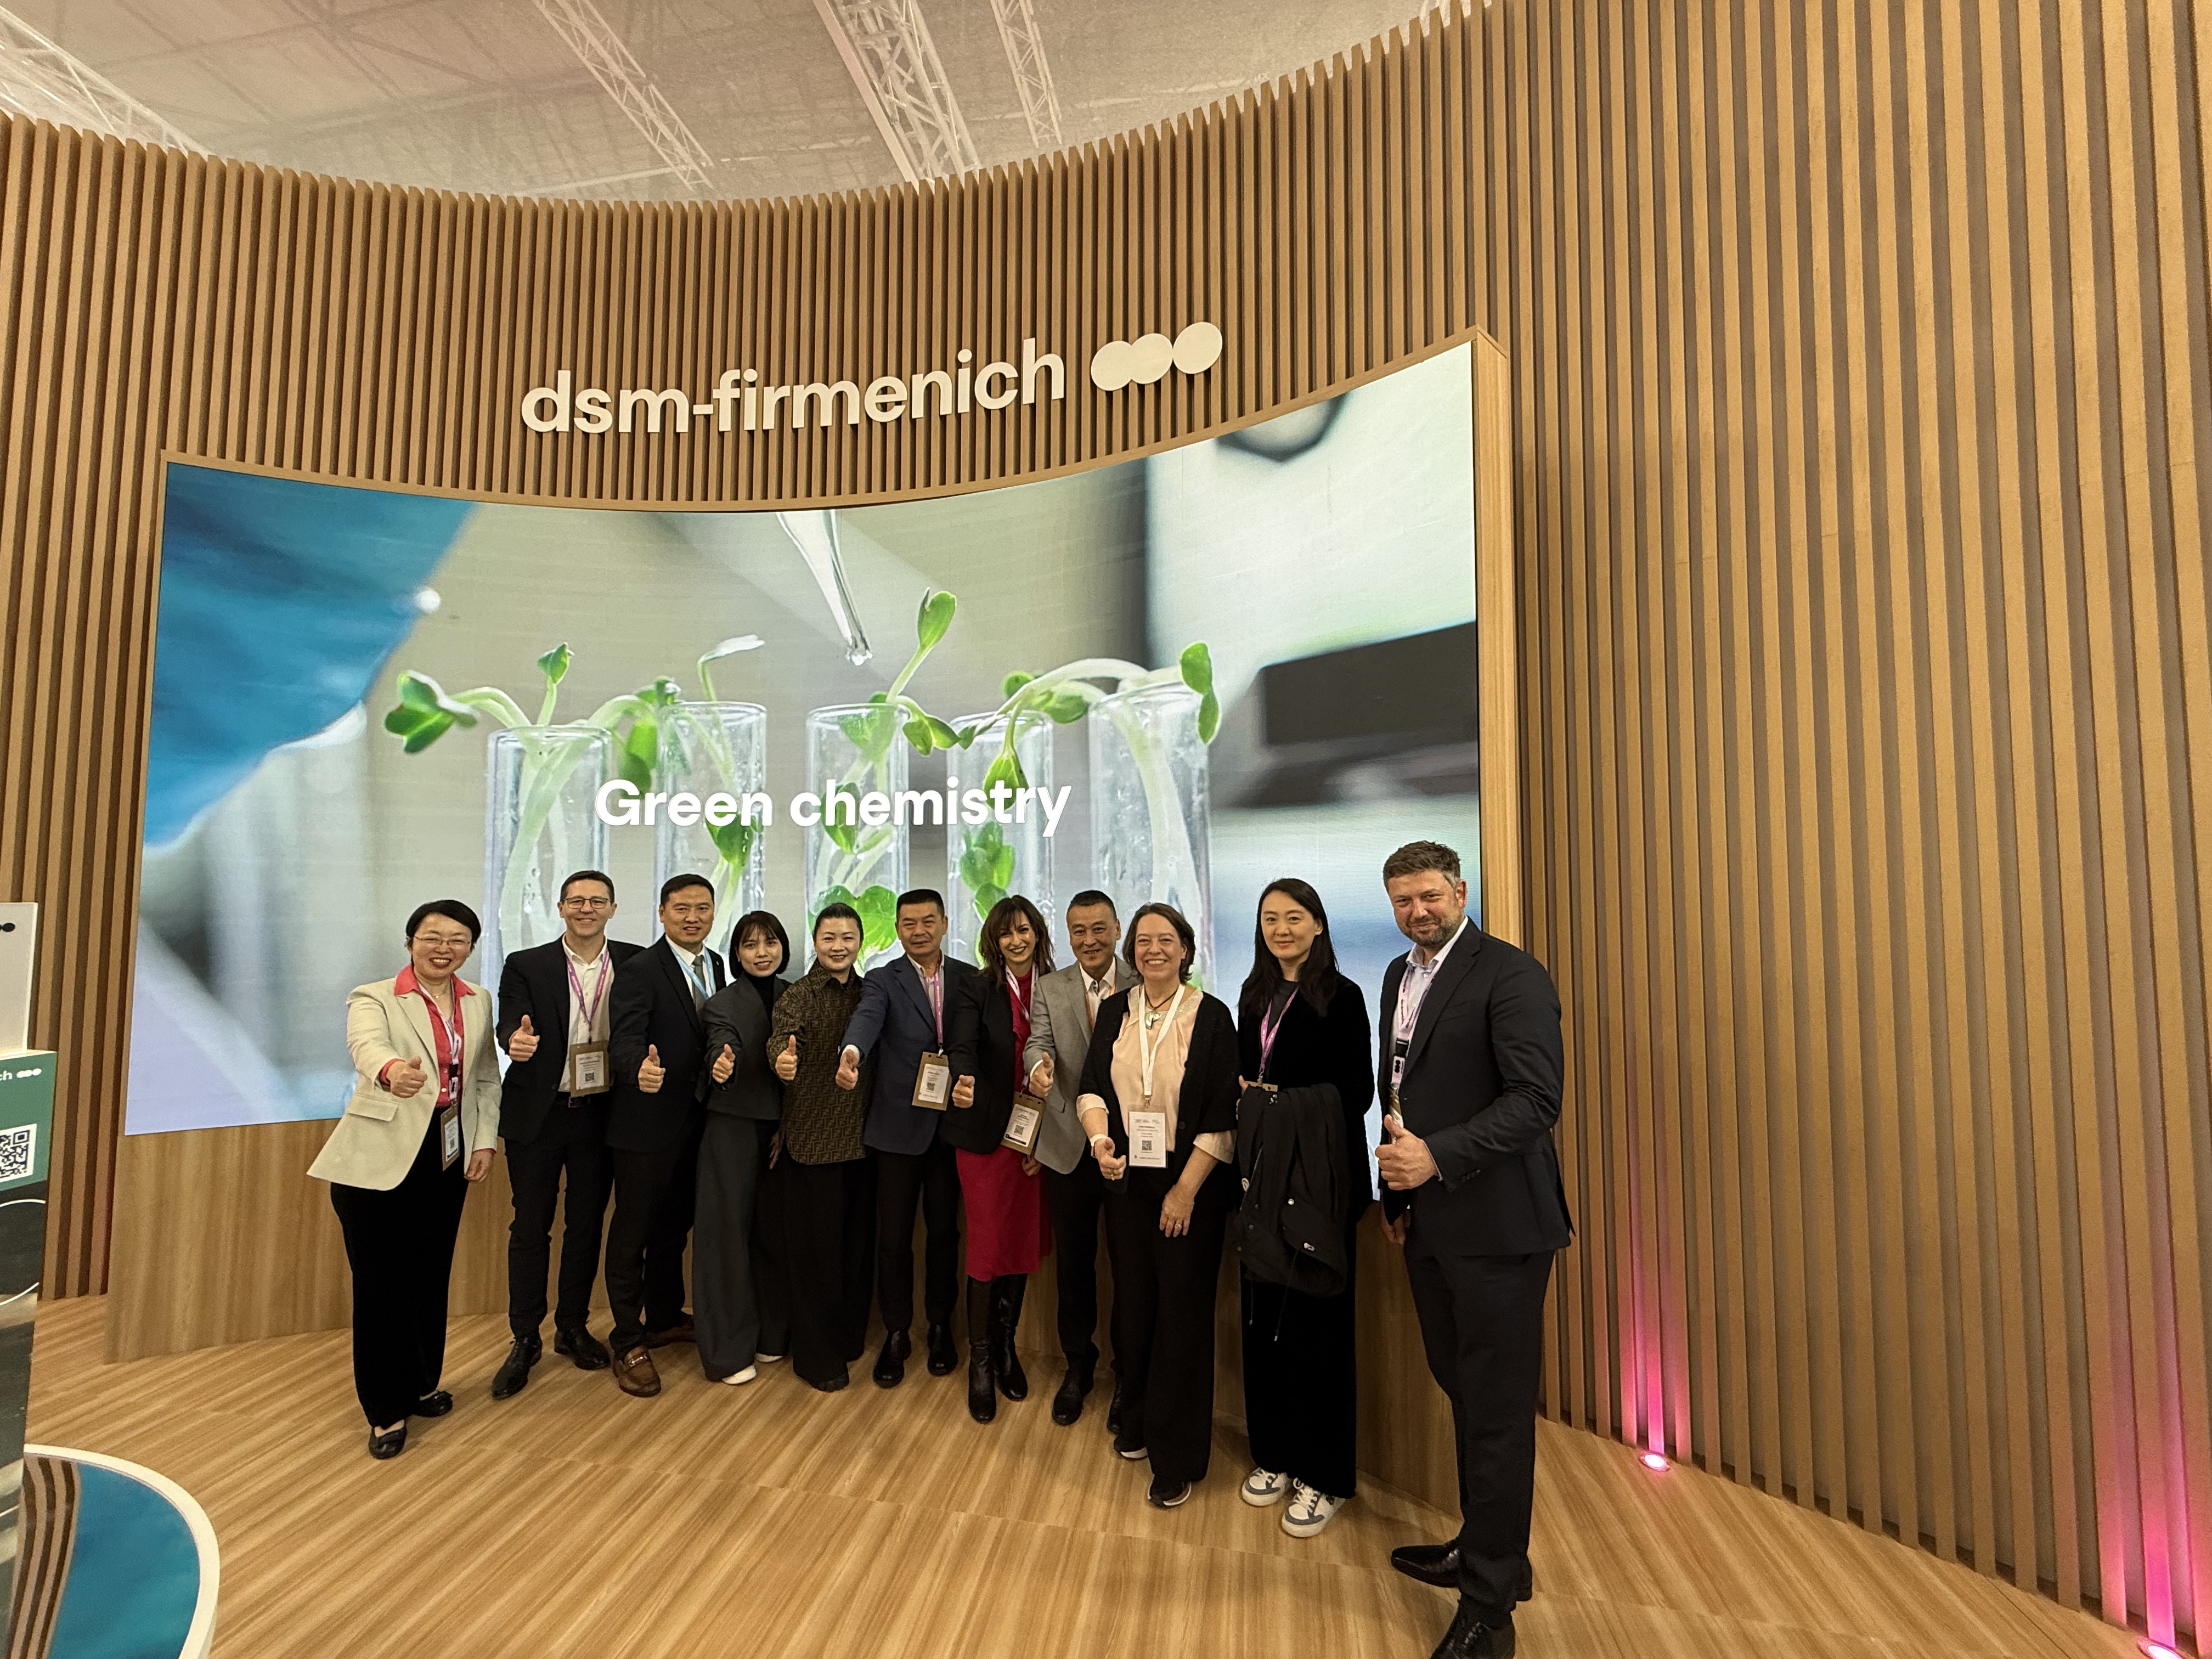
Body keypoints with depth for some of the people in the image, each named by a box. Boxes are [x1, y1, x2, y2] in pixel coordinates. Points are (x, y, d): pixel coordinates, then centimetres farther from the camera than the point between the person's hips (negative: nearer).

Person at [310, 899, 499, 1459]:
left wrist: (485, 1139, 3)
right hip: (380, 1157, -4)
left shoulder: (478, 1002, 8)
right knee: (381, 1282, 1)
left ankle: (421, 1384, 32)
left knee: (432, 1275, 13)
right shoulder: (373, 998, -7)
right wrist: (391, 1069, -50)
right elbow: (366, 1045, -29)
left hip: (448, 1156, 4)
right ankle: (386, 1410, 16)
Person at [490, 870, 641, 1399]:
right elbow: (511, 1025, -15)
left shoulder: (634, 963, -1)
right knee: (531, 1227, 7)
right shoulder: (526, 965, -3)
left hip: (600, 1114, 1)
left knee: (587, 1223, 13)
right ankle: (524, 1340, 23)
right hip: (537, 1115, -1)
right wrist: (517, 1041, -37)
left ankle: (573, 1327, 30)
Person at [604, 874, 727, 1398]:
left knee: (674, 1225, 21)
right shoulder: (640, 970, -16)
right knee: (633, 1231, 4)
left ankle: (664, 1318, 39)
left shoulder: (715, 965, 6)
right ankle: (628, 1344, 18)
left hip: (695, 1120, 7)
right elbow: (626, 1040, -27)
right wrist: (640, 1070, -48)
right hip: (647, 1122, -7)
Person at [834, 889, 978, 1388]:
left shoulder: (971, 979, 5)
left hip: (952, 1125, 2)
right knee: (894, 1235, 7)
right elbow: (867, 1017, -24)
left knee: (945, 1230, 12)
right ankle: (897, 1332, 25)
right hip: (899, 1126, -2)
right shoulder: (883, 981, -3)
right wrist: (852, 1051, -45)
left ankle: (940, 1327, 30)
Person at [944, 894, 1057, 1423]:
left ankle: (1006, 1346, 32)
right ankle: (980, 1360, 20)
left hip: (1036, 1136, 3)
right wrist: (962, 1082, -43)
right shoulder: (977, 991, -5)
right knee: (988, 1247, 2)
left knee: (1024, 1242, 11)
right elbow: (964, 1047, -20)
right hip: (987, 1134, -3)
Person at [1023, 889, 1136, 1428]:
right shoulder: (1050, 988, 4)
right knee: (1073, 1263, 15)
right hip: (1069, 1147, 2)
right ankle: (1078, 1365, 35)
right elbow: (1039, 1042, -9)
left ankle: (1128, 1375, 29)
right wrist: (1039, 1065, -31)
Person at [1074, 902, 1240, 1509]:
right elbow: (1092, 1086, 0)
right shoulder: (1114, 1011, 3)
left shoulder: (1211, 1016, -9)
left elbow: (1223, 1115, -10)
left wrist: (1186, 1190, -11)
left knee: (1182, 1315, 3)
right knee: (1132, 1305, 12)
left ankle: (1177, 1459, 18)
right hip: (1127, 1179, 4)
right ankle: (1136, 1423, 35)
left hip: (1192, 1183, -3)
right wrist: (1100, 1139, -20)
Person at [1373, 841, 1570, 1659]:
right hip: (1426, 1221, 7)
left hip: (1494, 1224, -7)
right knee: (1462, 1392, 19)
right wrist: (1395, 1189, 16)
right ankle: (1485, 1548, 38)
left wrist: (1438, 1156, -27)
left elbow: (1536, 1098, -22)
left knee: (1496, 1409, 4)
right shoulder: (1400, 976, 12)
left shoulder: (1512, 976, -14)